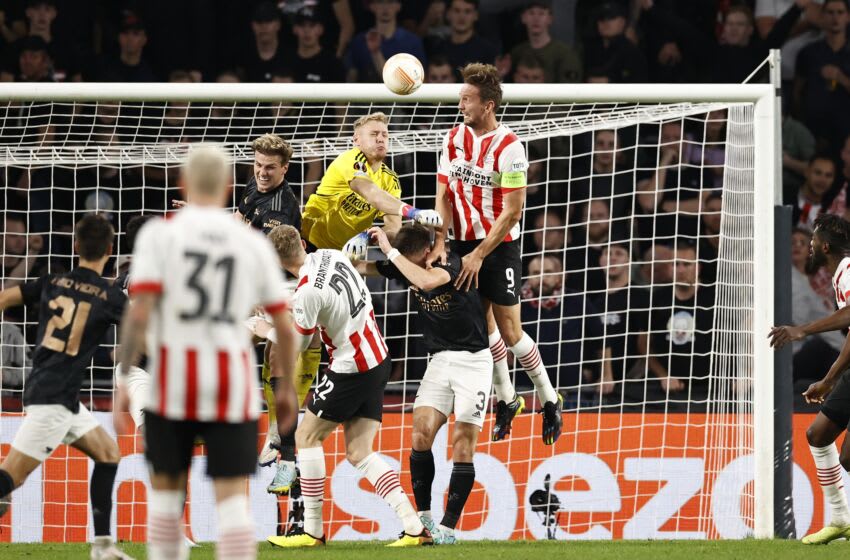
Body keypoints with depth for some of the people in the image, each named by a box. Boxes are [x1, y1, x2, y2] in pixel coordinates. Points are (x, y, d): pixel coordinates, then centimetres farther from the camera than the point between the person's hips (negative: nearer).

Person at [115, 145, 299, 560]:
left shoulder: (160, 234, -2)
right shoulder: (253, 243, 5)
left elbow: (139, 312, -11)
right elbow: (284, 325, 7)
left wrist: (124, 381, -8)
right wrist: (287, 387, 20)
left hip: (173, 376, -1)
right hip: (232, 378, 1)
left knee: (166, 487, 16)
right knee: (232, 495, 0)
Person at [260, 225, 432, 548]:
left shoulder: (308, 290, -22)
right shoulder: (331, 255, 1)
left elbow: (297, 344, -8)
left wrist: (266, 331, 11)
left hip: (351, 370, -8)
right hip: (378, 360, 8)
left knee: (307, 436, 5)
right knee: (359, 453, 7)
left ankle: (313, 531, 6)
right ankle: (414, 528, -3)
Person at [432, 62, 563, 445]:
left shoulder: (509, 148, -16)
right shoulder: (455, 138, 2)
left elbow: (512, 212, -16)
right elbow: (444, 195, 1)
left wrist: (478, 256, -19)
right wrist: (440, 241, -14)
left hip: (500, 245, -5)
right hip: (465, 241, 5)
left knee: (509, 331, -5)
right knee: (483, 325, 9)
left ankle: (550, 399, 12)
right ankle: (506, 399, 24)